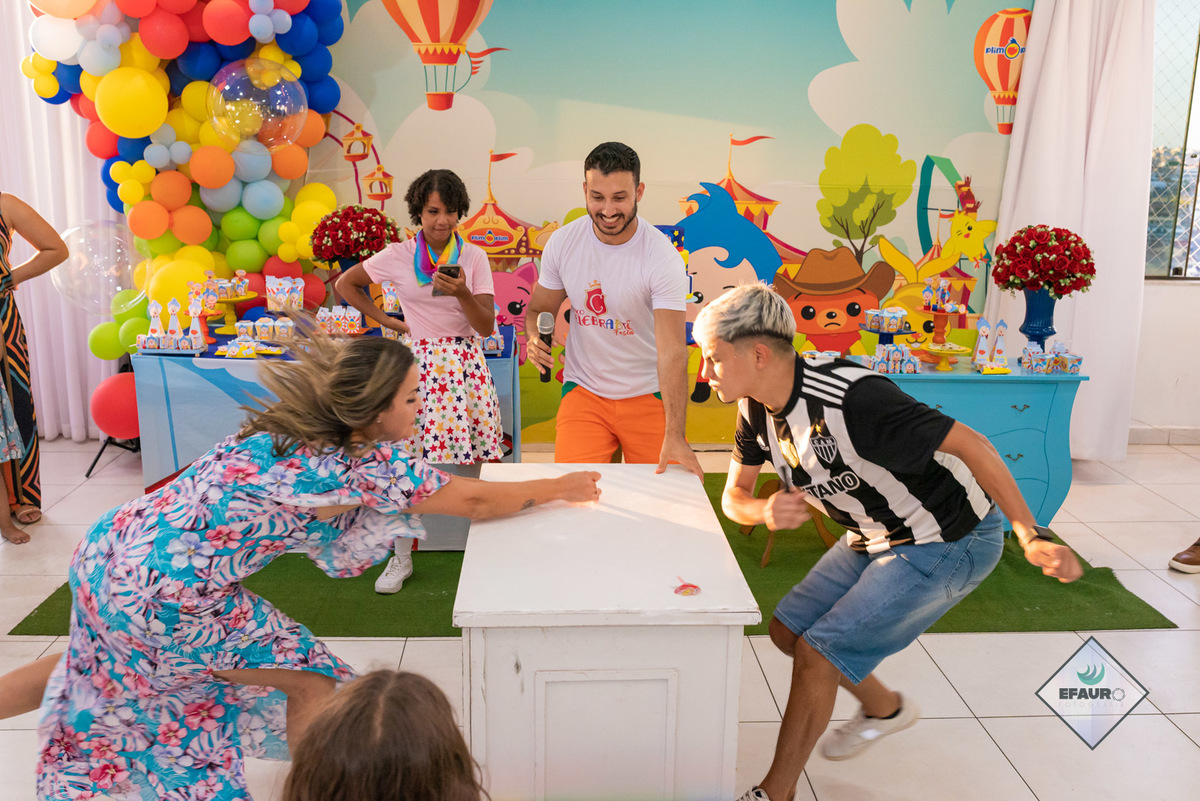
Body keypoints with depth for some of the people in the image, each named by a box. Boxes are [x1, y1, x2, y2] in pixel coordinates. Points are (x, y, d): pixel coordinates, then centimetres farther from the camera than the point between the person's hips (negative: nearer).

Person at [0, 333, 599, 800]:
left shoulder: (296, 430, 4)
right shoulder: (373, 462, -17)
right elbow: (476, 502, -8)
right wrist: (563, 488, 6)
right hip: (165, 596, -8)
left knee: (100, 669, 35)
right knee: (311, 683, 7)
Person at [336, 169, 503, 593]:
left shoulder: (473, 257, 1)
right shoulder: (398, 255, 1)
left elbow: (486, 326, -4)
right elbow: (345, 284, 14)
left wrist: (461, 293, -22)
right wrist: (390, 322, 7)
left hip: (466, 363, 0)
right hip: (419, 362, 0)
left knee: (478, 462, -2)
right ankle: (401, 559, 15)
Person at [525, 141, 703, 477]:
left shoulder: (663, 257, -18)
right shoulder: (562, 243, -6)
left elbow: (672, 352, -25)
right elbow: (538, 310, 7)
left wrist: (674, 436, -34)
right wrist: (535, 339, -19)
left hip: (649, 396, -2)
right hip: (583, 390, 2)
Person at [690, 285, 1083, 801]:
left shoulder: (851, 400, -34)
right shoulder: (757, 407, -8)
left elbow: (968, 443, -30)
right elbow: (734, 495, 1)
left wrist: (1032, 537, -33)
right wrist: (765, 512, -24)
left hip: (948, 544, -8)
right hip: (876, 538, 9)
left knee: (817, 653, -10)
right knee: (787, 629, 14)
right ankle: (883, 708, 39)